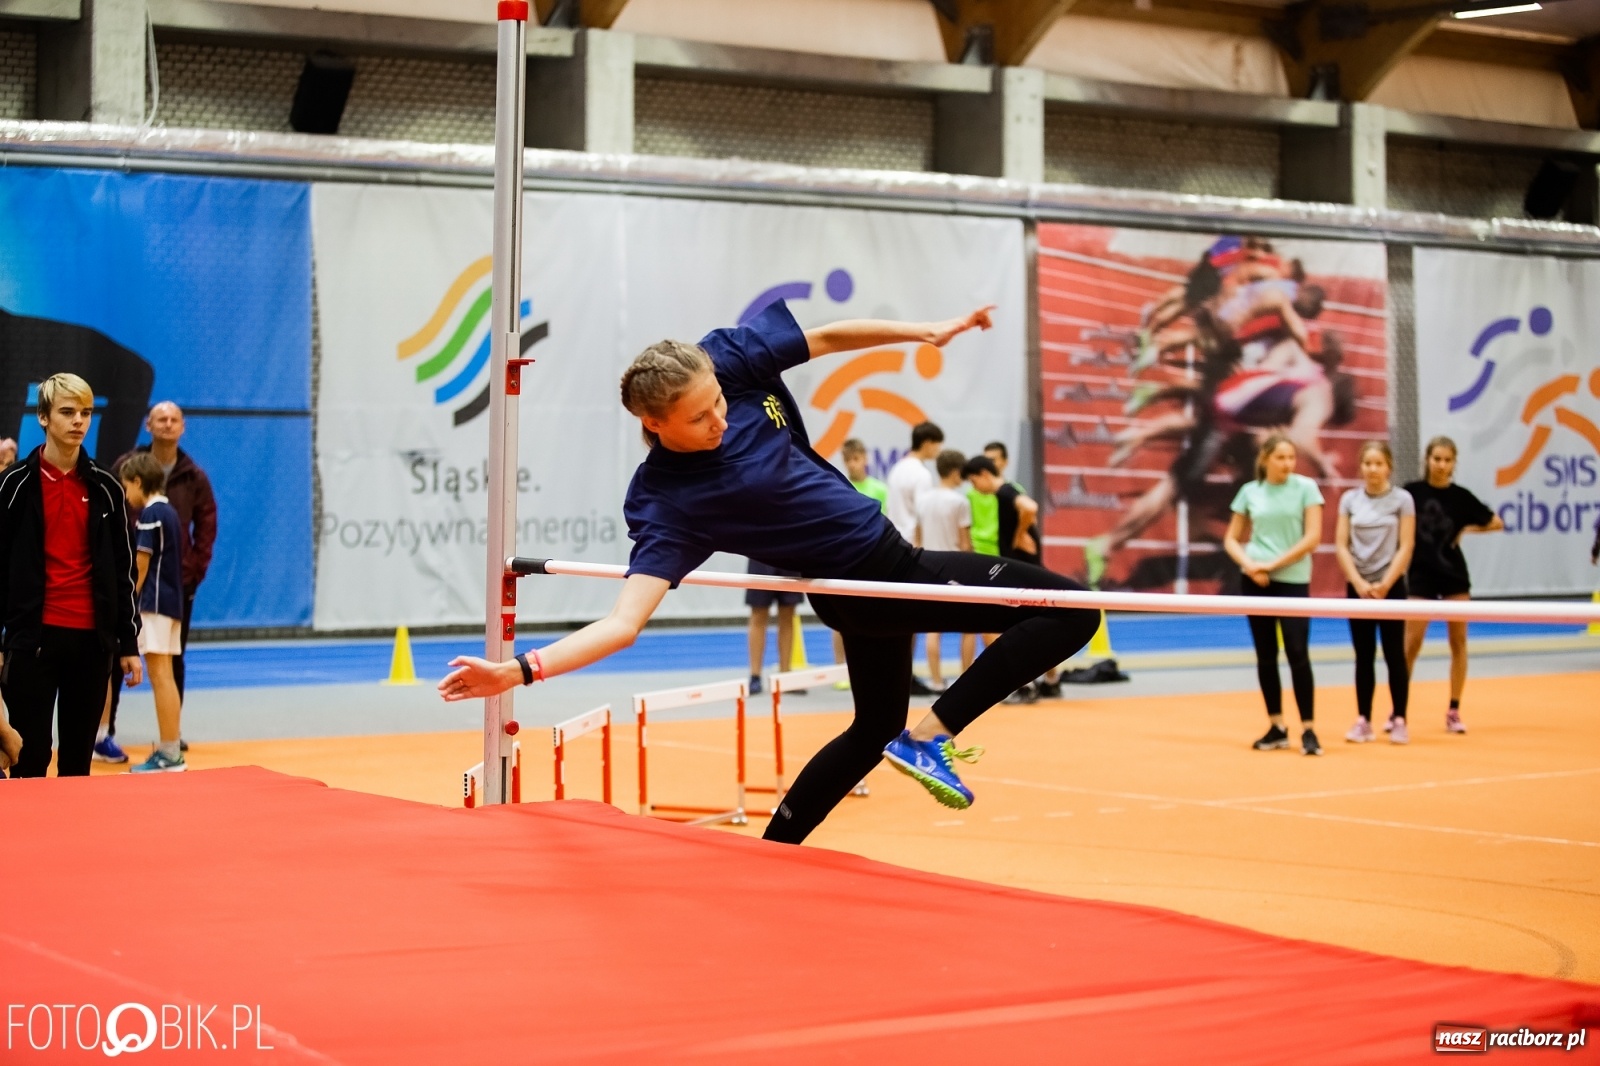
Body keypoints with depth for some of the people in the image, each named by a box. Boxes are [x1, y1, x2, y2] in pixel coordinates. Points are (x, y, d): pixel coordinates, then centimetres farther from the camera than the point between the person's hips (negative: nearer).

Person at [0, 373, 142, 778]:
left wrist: (129, 642, 7)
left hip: (92, 639, 2)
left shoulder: (105, 487, 7)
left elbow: (122, 571, 10)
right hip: (33, 637, -2)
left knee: (78, 759, 7)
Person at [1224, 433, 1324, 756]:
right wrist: (1249, 564, -9)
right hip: (1255, 582, 3)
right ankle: (1276, 727, 14)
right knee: (1266, 655, 6)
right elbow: (1232, 539, 11)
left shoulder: (1306, 487, -2)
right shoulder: (1249, 491, 6)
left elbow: (1313, 537, -8)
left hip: (1293, 580, -3)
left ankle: (1308, 729, -3)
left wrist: (1273, 564, -13)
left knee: (1298, 654, -8)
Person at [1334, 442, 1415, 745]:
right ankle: (1363, 720, 8)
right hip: (1358, 587, 2)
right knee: (1363, 656, 4)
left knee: (1394, 654, -1)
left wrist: (1384, 584, -13)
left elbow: (1406, 547, -5)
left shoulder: (1401, 499, -2)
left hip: (1391, 586, -2)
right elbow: (1341, 545, 2)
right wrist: (1359, 583, -10)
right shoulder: (1350, 499, 5)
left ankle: (1399, 720, 4)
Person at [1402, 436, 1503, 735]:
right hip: (1421, 575, -2)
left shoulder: (1460, 496, -2)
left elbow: (1496, 523, 9)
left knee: (1458, 641, 3)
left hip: (1454, 574, 2)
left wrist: (1467, 530, -1)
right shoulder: (1412, 492, -6)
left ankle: (1454, 711, 11)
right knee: (1411, 644, -4)